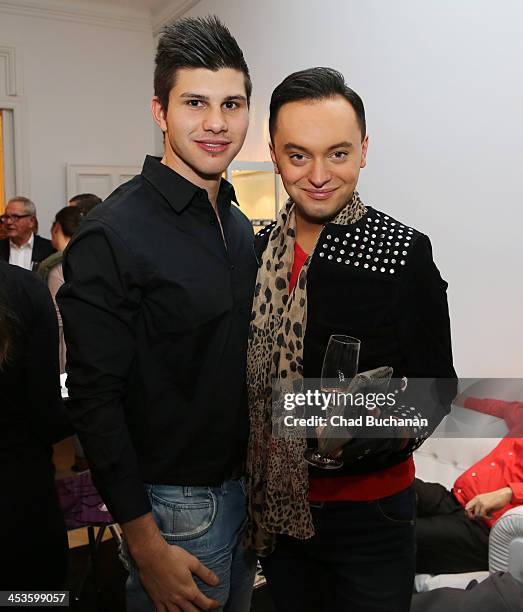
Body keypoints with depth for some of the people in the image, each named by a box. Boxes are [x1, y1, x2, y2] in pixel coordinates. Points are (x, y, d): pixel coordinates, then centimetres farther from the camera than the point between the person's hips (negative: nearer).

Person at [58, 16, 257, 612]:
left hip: (244, 488, 7)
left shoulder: (239, 226, 5)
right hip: (174, 504, -7)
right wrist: (145, 544, -17)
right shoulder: (112, 235, -19)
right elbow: (94, 399, -19)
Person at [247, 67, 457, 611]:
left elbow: (436, 384, -10)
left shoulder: (404, 253, -15)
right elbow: (251, 377, 5)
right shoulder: (257, 250, -2)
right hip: (275, 503, 4)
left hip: (368, 509, -4)